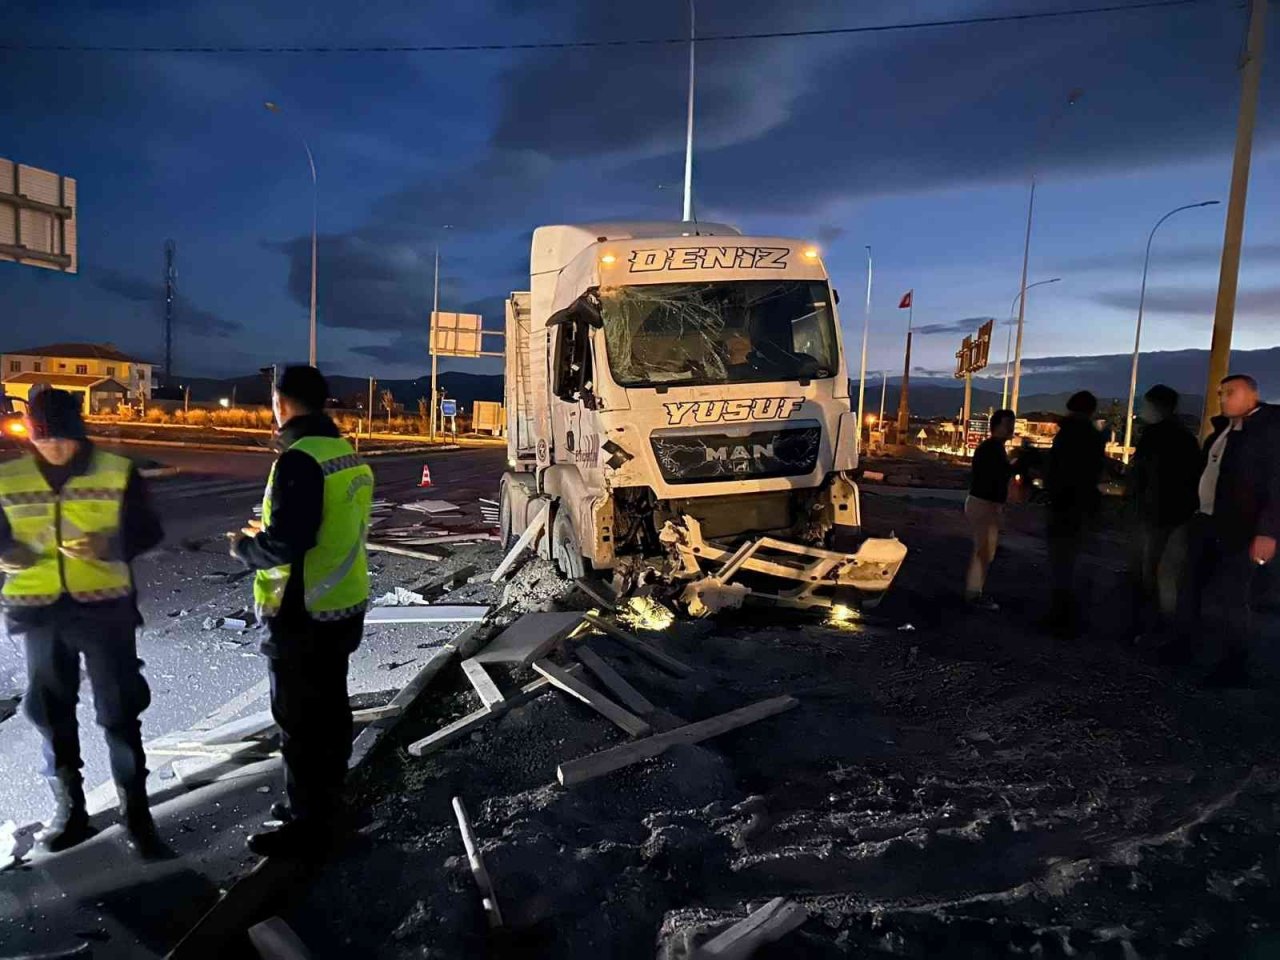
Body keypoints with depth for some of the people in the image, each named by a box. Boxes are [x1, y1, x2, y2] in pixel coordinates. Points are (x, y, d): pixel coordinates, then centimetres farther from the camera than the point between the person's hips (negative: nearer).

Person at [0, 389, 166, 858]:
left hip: (104, 608, -3)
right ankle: (70, 809, 31)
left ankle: (137, 815, 15)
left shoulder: (118, 472, -6)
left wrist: (110, 547, -20)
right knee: (52, 715, 14)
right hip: (40, 612, 3)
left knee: (120, 713, 3)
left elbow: (148, 532, -1)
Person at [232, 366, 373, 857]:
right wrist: (267, 531, 19)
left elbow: (283, 544, -25)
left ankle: (308, 824, 18)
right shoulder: (350, 456, 8)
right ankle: (324, 805, 35)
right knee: (328, 708, 19)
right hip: (343, 607, 9)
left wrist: (244, 545, -5)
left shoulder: (300, 460, -21)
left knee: (300, 720, 5)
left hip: (303, 615, -9)